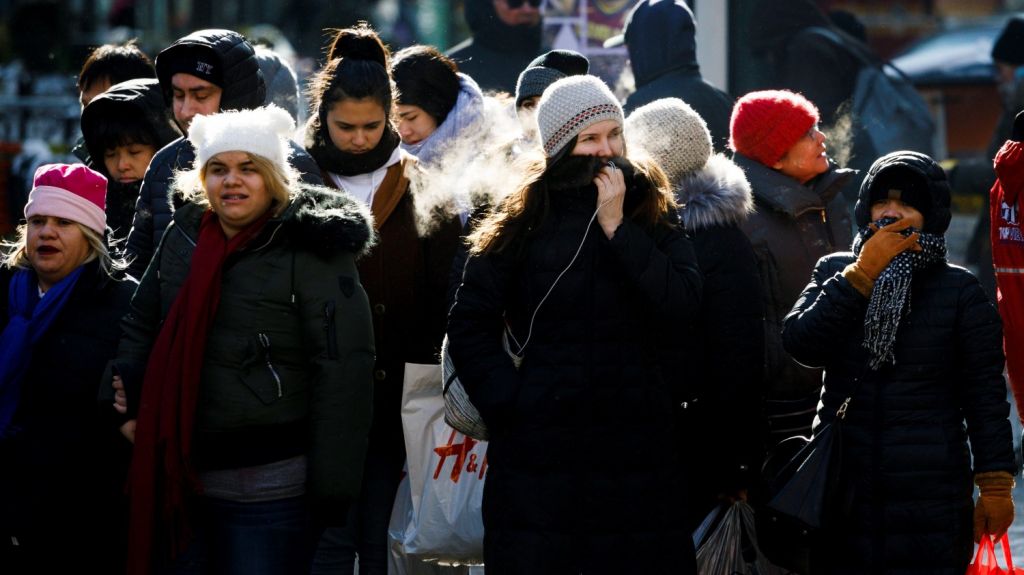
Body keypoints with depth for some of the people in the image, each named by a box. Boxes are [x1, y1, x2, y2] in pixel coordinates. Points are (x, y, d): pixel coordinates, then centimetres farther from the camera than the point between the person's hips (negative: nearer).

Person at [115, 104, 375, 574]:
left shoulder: (310, 250, -11)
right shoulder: (185, 236, 8)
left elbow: (343, 370, -14)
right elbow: (140, 327, 22)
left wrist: (332, 487, -15)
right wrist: (124, 404, 7)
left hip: (270, 487, -6)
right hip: (186, 478, 6)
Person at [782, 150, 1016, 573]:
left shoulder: (960, 290, 1)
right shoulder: (834, 272, 10)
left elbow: (985, 395, 1)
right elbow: (800, 343, -8)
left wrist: (995, 484, -4)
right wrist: (864, 272, -11)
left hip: (930, 495, -3)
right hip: (841, 491, 3)